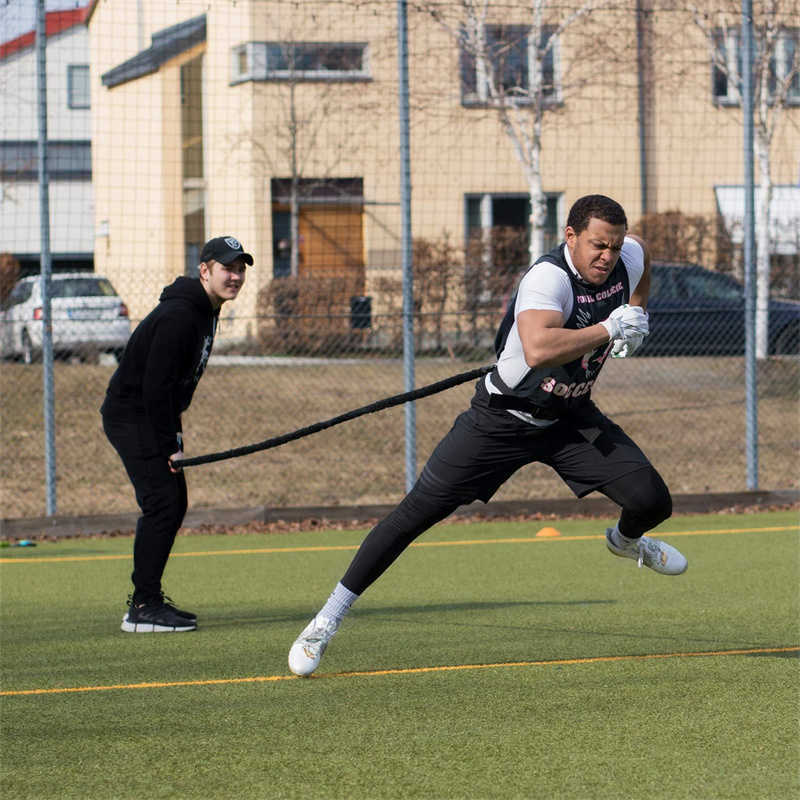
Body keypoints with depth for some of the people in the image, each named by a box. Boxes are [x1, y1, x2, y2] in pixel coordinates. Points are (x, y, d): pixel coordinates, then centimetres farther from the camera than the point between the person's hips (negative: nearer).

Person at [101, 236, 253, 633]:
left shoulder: (205, 312, 10)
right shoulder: (178, 316, -23)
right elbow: (155, 386, -25)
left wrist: (175, 428, 14)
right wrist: (169, 447, -22)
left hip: (153, 417, 10)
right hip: (131, 417, -10)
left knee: (174, 505, 10)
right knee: (162, 504, -15)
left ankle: (149, 600, 17)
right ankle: (143, 608, -14)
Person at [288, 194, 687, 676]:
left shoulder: (629, 257, -9)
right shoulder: (548, 279, -31)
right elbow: (538, 349, -50)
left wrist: (635, 317, 12)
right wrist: (608, 330, -41)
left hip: (572, 418, 5)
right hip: (503, 419, -5)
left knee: (651, 500, -8)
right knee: (419, 511, -7)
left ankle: (626, 541, 31)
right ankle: (331, 616, 4)